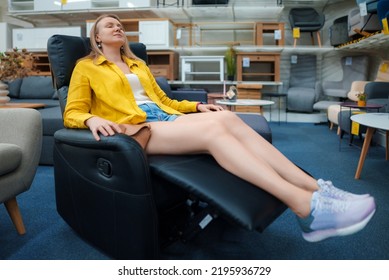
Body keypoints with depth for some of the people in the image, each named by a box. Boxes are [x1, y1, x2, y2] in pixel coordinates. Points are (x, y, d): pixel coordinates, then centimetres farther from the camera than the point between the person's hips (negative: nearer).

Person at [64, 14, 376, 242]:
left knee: (228, 119, -25)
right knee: (213, 128, -33)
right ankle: (307, 206, -43)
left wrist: (196, 105, 13)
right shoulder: (86, 68, 15)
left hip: (164, 117, 6)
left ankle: (315, 188, -32)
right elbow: (72, 113, 5)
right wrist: (92, 120, -19)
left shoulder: (138, 64, 30)